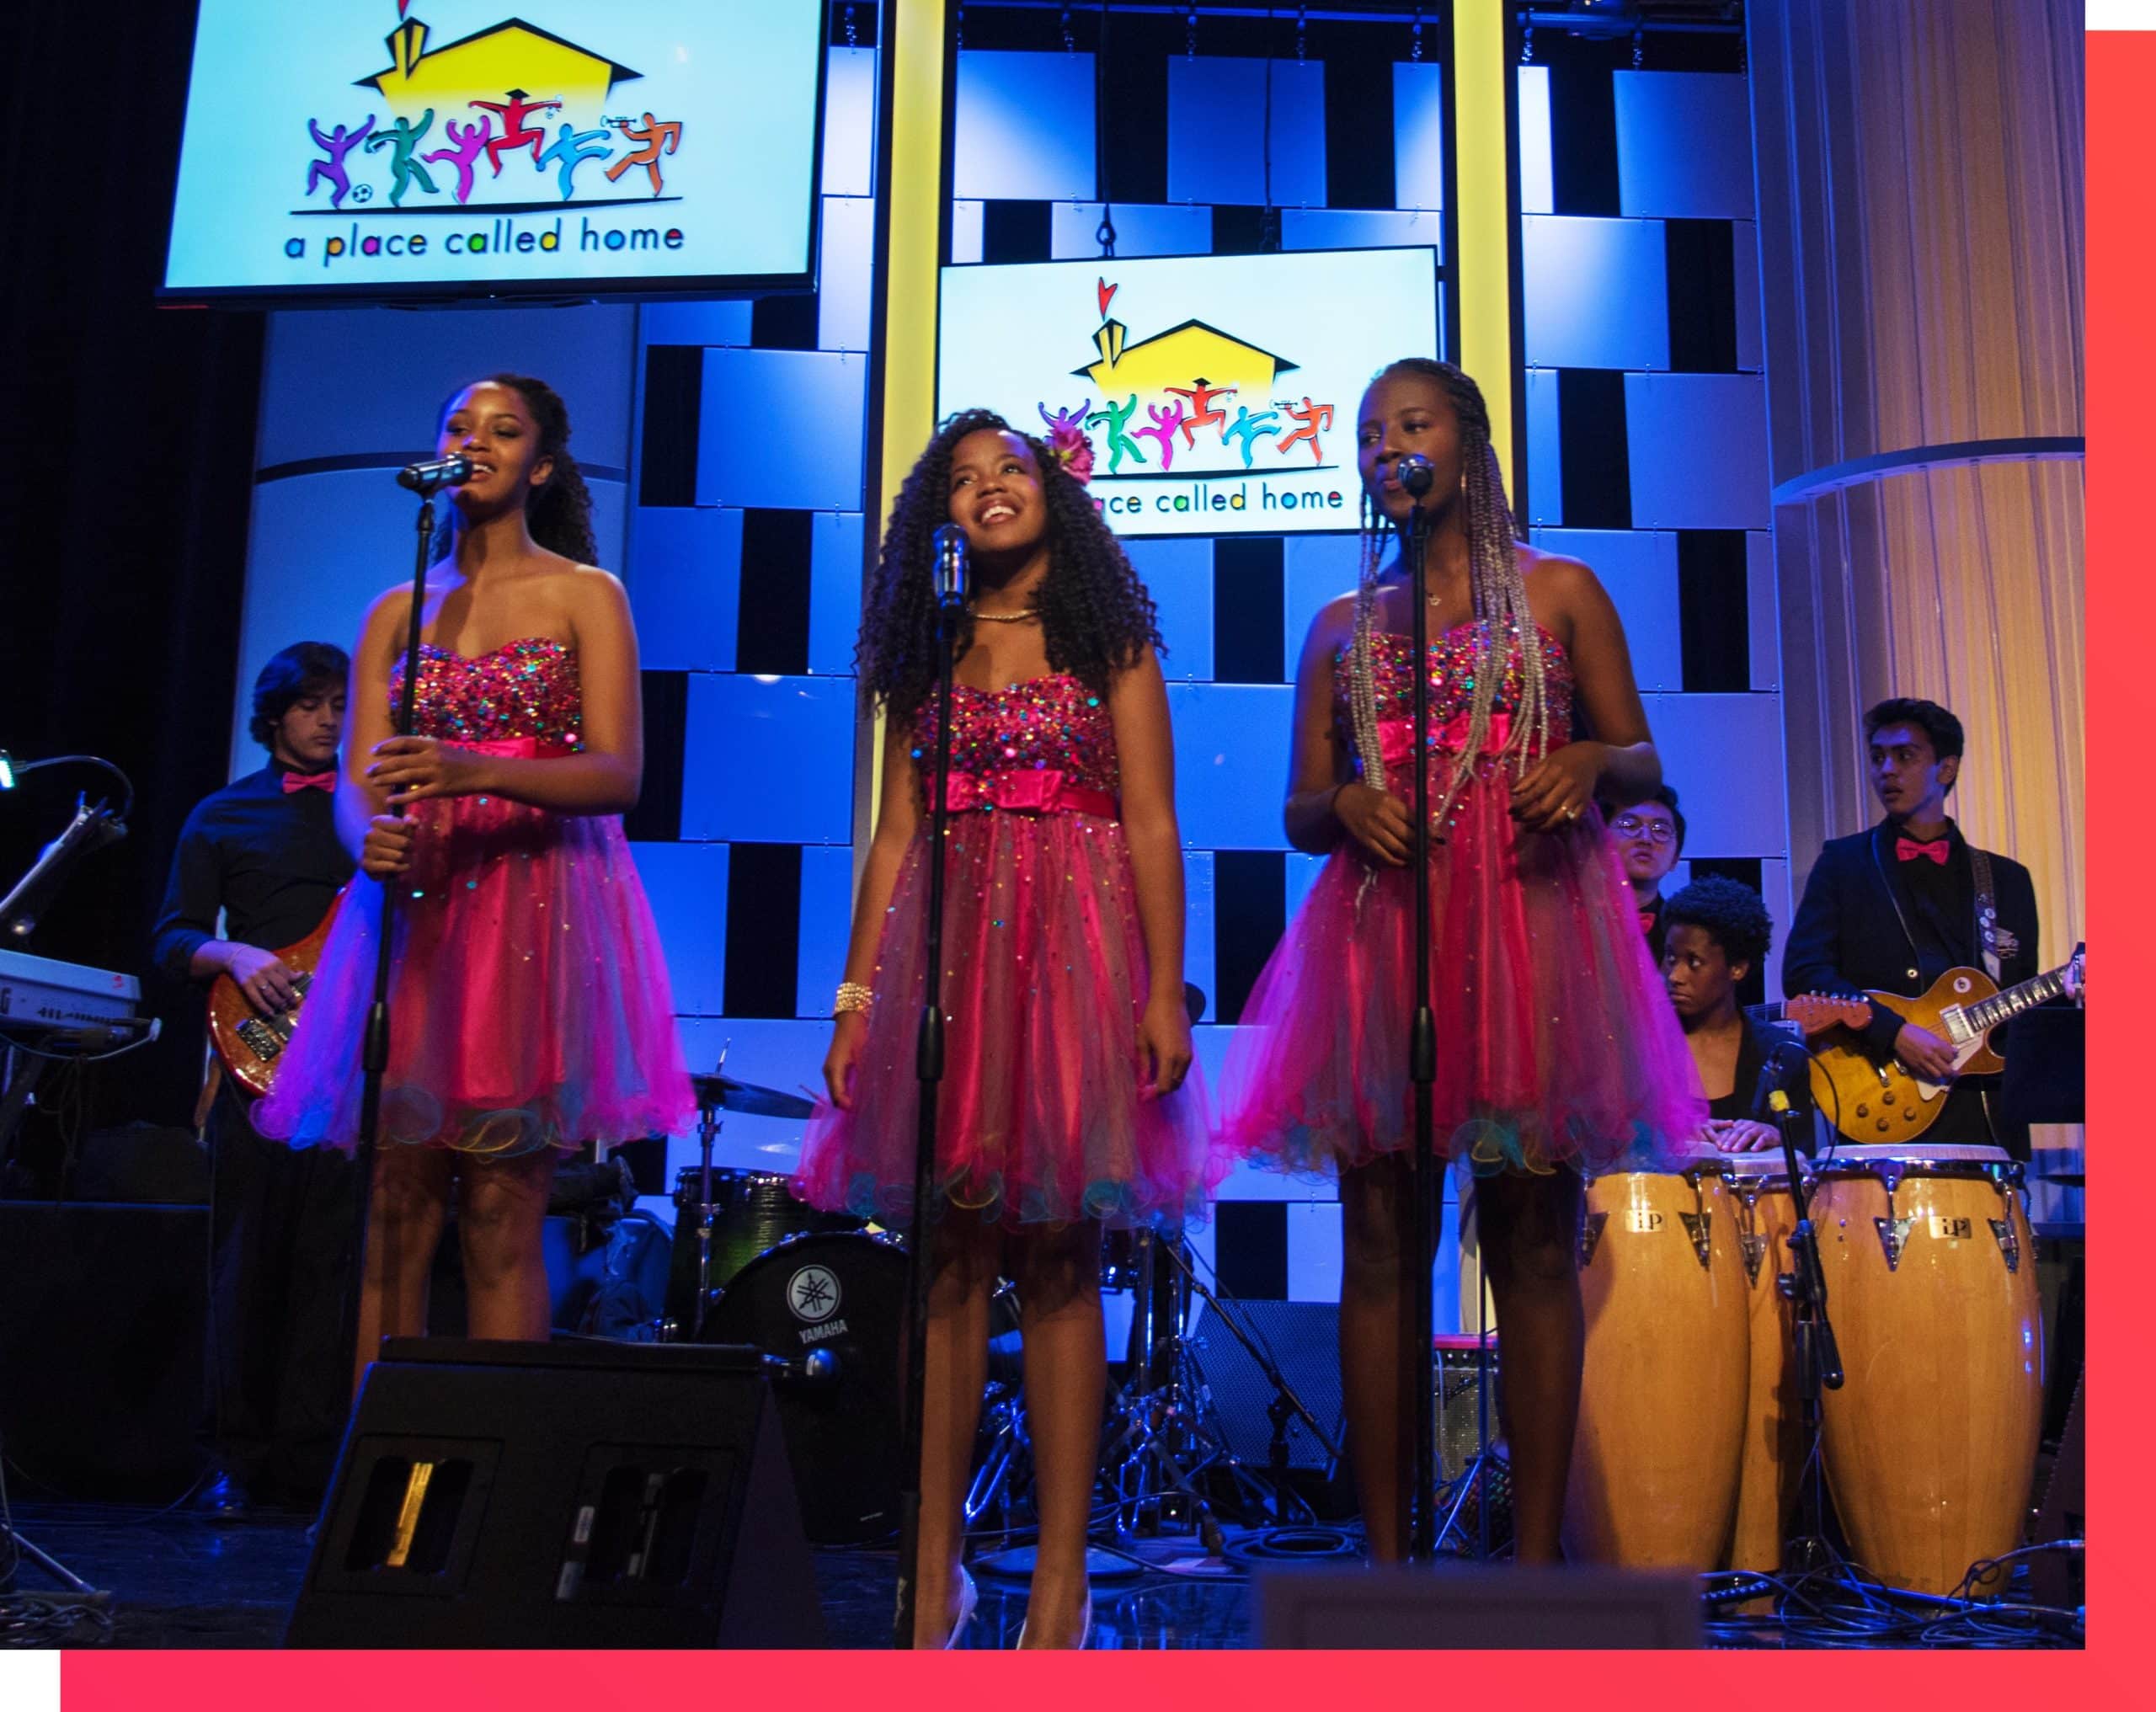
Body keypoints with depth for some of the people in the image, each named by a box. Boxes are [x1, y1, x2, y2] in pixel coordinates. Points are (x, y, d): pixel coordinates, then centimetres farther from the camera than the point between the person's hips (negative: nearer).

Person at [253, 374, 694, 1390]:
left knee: (500, 1216, -6)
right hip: (413, 904, 3)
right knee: (395, 1208, -1)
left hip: (537, 909, -3)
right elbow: (358, 782, 7)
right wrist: (372, 834, -18)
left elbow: (618, 774, -6)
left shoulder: (584, 596, 5)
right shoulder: (396, 612, 16)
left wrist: (479, 772, -23)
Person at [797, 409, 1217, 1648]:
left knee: (1057, 1255, -3)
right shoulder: (927, 653, 16)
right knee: (949, 1255, 1)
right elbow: (895, 838, 12)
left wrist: (1165, 991, -8)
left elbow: (1152, 827, 1)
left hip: (1074, 950, -2)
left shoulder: (1110, 639, 8)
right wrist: (857, 999, 4)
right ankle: (936, 1567, 8)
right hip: (941, 955, 3)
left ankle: (1062, 1575, 3)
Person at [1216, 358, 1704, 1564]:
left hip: (1528, 922, -2)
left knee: (1533, 1239, -3)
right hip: (1379, 933, 2)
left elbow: (1644, 766, 10)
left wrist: (1589, 762, -12)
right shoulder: (1343, 627, 17)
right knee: (1381, 1240, 0)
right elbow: (1301, 811, 15)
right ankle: (1388, 1558, 7)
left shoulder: (1558, 592, 11)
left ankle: (1537, 1560, 4)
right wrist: (1345, 802, -8)